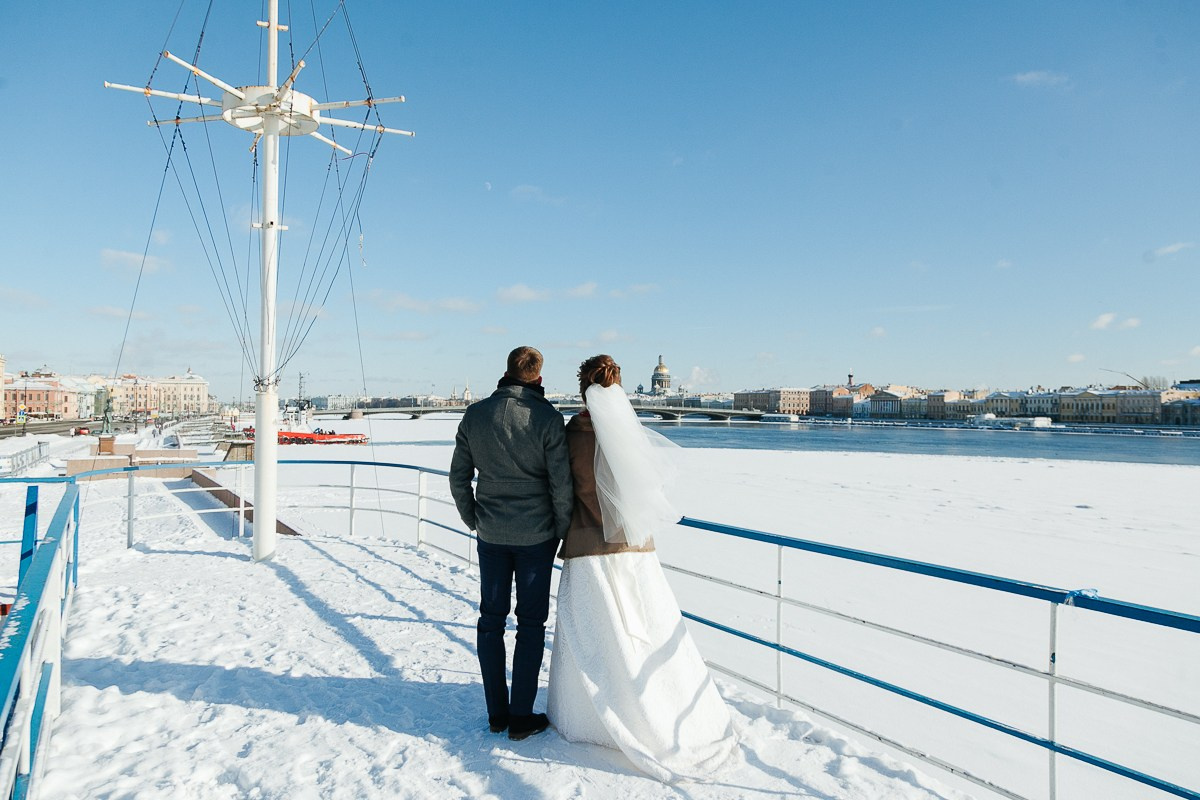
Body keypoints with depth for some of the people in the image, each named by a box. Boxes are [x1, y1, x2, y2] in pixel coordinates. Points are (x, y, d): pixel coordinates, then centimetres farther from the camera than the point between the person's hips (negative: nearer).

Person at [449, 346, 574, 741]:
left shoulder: (475, 414, -1)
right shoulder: (546, 417, -13)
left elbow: (459, 476, 5)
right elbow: (561, 483, -13)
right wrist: (562, 530, 0)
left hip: (490, 535, 3)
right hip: (536, 536, -3)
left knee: (491, 620, 13)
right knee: (531, 623, 8)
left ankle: (496, 713, 21)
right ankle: (521, 716, 13)